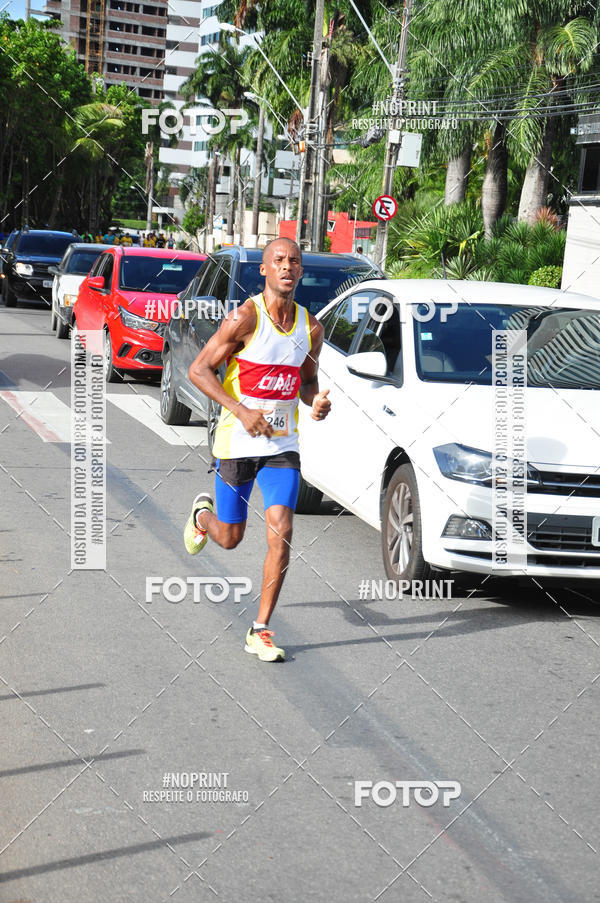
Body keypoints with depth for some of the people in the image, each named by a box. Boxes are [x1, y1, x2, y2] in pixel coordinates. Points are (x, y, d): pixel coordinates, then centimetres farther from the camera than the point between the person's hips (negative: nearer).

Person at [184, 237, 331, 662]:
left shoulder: (311, 328, 2)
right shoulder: (245, 317, -13)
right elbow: (199, 370, -11)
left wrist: (317, 401, -6)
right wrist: (241, 411, -21)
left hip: (282, 445, 3)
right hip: (237, 442, -3)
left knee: (281, 533, -11)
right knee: (230, 537, 10)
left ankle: (261, 631, 0)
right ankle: (202, 512, 48)